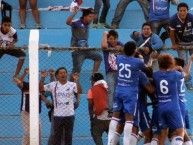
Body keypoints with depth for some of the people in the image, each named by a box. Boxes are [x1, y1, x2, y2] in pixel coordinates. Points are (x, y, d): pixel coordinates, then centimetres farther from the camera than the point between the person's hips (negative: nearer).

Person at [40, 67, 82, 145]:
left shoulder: (72, 85, -2)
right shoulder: (53, 85, 2)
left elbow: (79, 92, -16)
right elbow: (41, 88, 2)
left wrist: (77, 81, -30)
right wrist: (43, 78, -13)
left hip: (69, 115, 0)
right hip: (57, 115, 0)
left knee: (69, 136, 7)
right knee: (57, 136, 5)